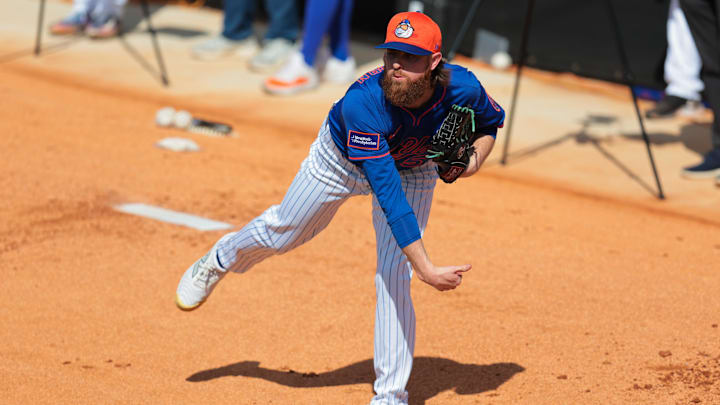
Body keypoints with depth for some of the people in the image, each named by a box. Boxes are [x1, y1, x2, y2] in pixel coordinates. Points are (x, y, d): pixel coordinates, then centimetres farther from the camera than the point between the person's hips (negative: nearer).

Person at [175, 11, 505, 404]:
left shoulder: (461, 88, -34)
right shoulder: (361, 102, -44)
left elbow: (492, 122, -6)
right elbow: (388, 194, -47)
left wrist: (474, 159, -28)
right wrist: (426, 268, -51)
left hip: (414, 171, 1)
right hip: (342, 159, -1)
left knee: (394, 277, -9)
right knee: (282, 231, 16)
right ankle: (220, 260, 51)